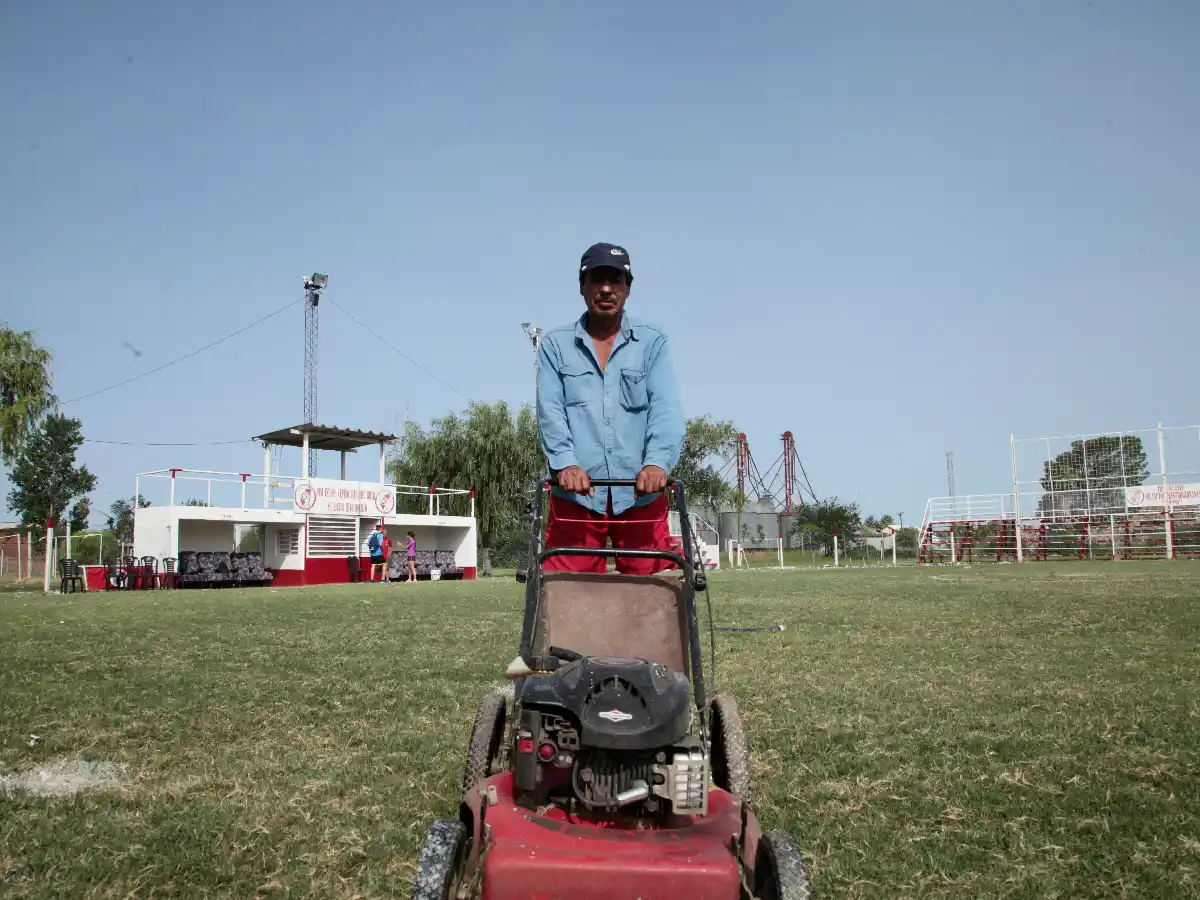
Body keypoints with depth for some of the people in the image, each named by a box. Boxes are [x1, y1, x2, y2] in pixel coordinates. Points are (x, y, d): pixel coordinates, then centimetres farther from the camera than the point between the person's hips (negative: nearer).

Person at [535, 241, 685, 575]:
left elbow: (666, 408, -4)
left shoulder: (652, 342, 8)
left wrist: (657, 461, -22)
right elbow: (550, 410, -2)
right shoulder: (555, 344, 9)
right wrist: (565, 463, -19)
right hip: (575, 493, 0)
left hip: (641, 493, 0)